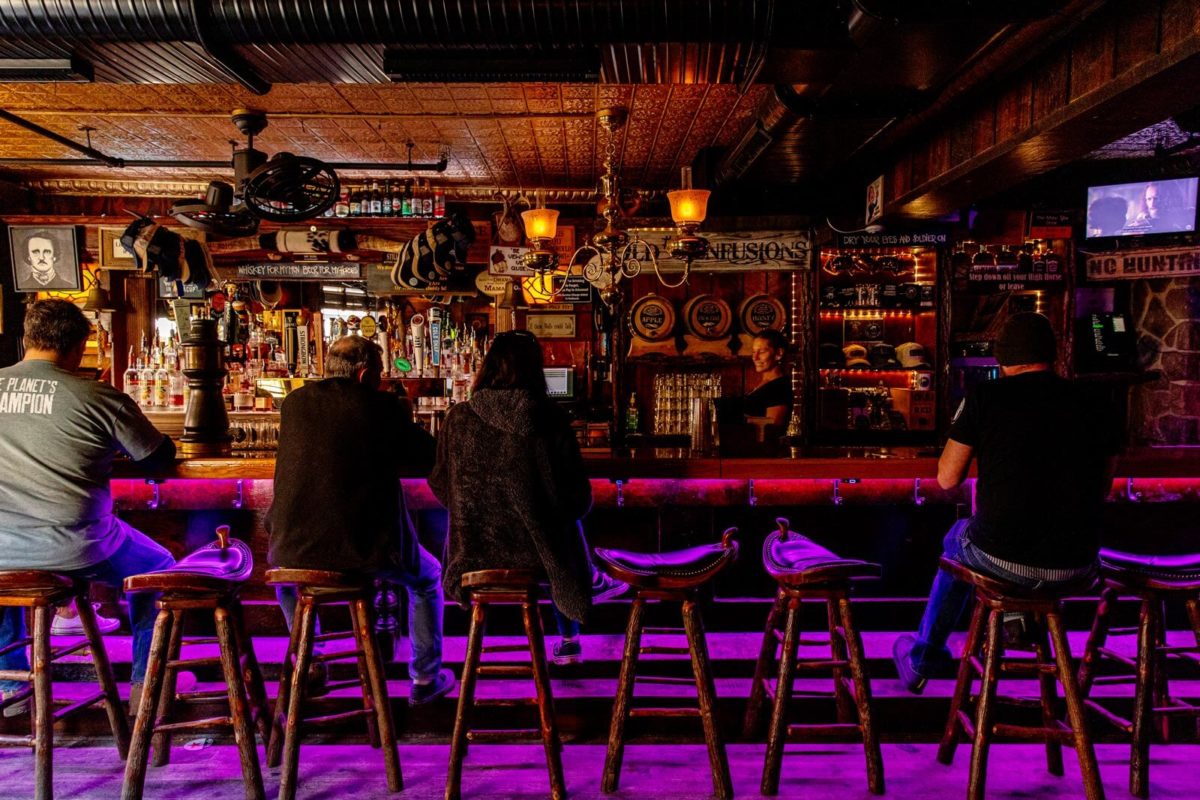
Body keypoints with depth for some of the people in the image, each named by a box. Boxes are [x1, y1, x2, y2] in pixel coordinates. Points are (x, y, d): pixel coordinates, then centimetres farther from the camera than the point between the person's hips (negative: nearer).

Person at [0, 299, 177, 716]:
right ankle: (145, 687, 25)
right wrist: (109, 443, 22)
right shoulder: (102, 397, -11)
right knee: (158, 568, 23)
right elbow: (160, 457, 1)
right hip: (76, 549, -4)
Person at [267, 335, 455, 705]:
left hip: (296, 545, 4)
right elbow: (428, 460, -1)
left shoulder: (294, 402, 5)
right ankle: (425, 679, 28)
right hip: (367, 548, -3)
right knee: (427, 577, 26)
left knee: (284, 562, 40)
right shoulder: (382, 406, -7)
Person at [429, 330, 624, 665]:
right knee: (562, 523, 34)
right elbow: (578, 499, -8)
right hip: (533, 550, -2)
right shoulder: (549, 417, -14)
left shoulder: (458, 417, -9)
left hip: (475, 553, 2)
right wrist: (575, 506, 16)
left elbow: (441, 489, 2)